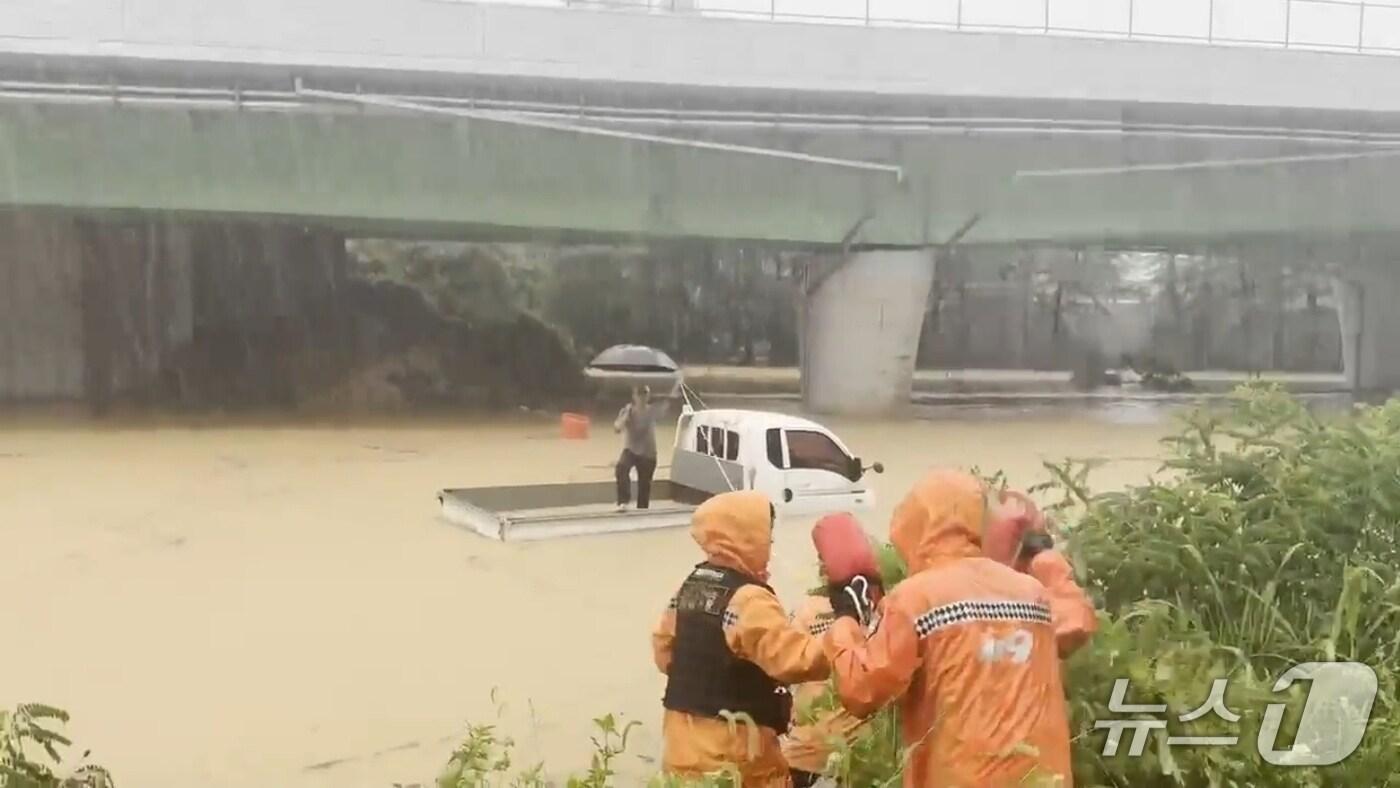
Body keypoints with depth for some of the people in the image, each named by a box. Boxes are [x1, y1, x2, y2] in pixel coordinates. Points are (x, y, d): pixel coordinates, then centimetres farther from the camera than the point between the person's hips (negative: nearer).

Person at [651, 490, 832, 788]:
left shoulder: (691, 585, 6)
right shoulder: (748, 600, -20)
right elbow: (796, 659, -27)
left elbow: (665, 649, 15)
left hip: (684, 737, 8)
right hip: (732, 747, -8)